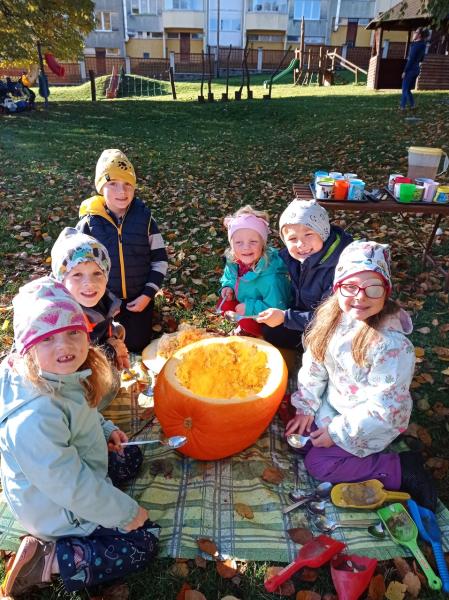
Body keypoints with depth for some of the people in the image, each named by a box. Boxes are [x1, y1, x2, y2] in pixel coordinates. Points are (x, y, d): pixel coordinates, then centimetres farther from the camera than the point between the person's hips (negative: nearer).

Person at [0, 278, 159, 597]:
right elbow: (71, 487, -31)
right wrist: (126, 512, -19)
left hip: (77, 467, 8)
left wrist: (105, 429, 4)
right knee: (144, 542, -2)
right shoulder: (36, 418, -39)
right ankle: (47, 560, 0)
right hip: (57, 508, -8)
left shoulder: (61, 376, -13)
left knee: (132, 457, 26)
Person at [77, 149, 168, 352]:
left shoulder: (145, 218, -9)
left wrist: (147, 295, -10)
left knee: (138, 347, 12)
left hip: (138, 300, 0)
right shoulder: (89, 222, -11)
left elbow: (160, 259, -3)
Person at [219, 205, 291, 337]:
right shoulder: (233, 261, -14)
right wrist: (228, 287, -10)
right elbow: (228, 277, 10)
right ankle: (243, 328, 13)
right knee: (224, 304, -6)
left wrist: (249, 307, -32)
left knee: (247, 323, -29)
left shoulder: (270, 277, -38)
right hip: (243, 304, 7)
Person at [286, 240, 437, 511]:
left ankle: (404, 470, -2)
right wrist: (306, 408, -1)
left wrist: (338, 432, -18)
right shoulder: (331, 316, -12)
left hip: (372, 423, -6)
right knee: (299, 436, 3)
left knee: (317, 463, -11)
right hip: (334, 405, 7)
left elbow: (382, 409, -25)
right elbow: (314, 366, -1)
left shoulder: (393, 345, -31)